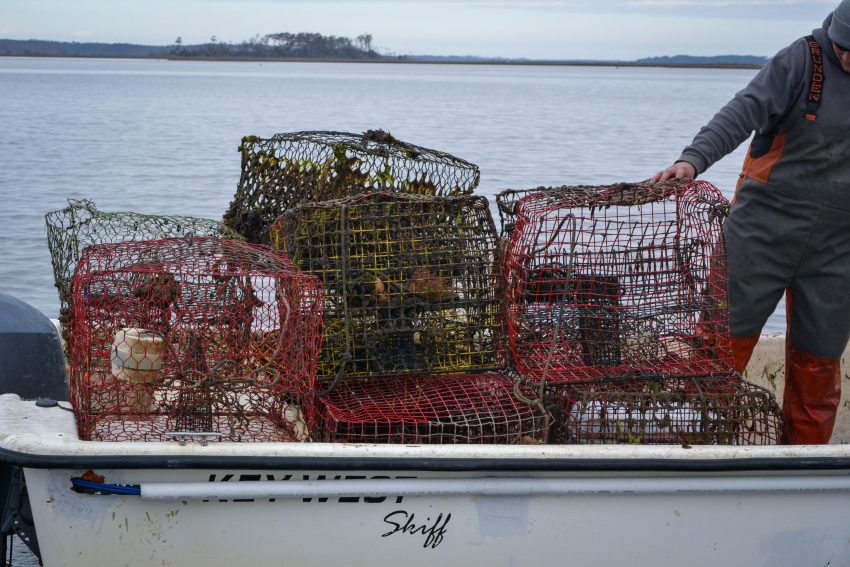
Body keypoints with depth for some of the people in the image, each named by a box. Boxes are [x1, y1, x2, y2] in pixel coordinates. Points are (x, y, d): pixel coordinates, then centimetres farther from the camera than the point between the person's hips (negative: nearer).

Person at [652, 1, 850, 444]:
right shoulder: (804, 59, -8)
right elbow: (745, 111, -20)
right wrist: (695, 158, -35)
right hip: (766, 225, -3)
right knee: (728, 336, -1)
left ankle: (804, 445, 23)